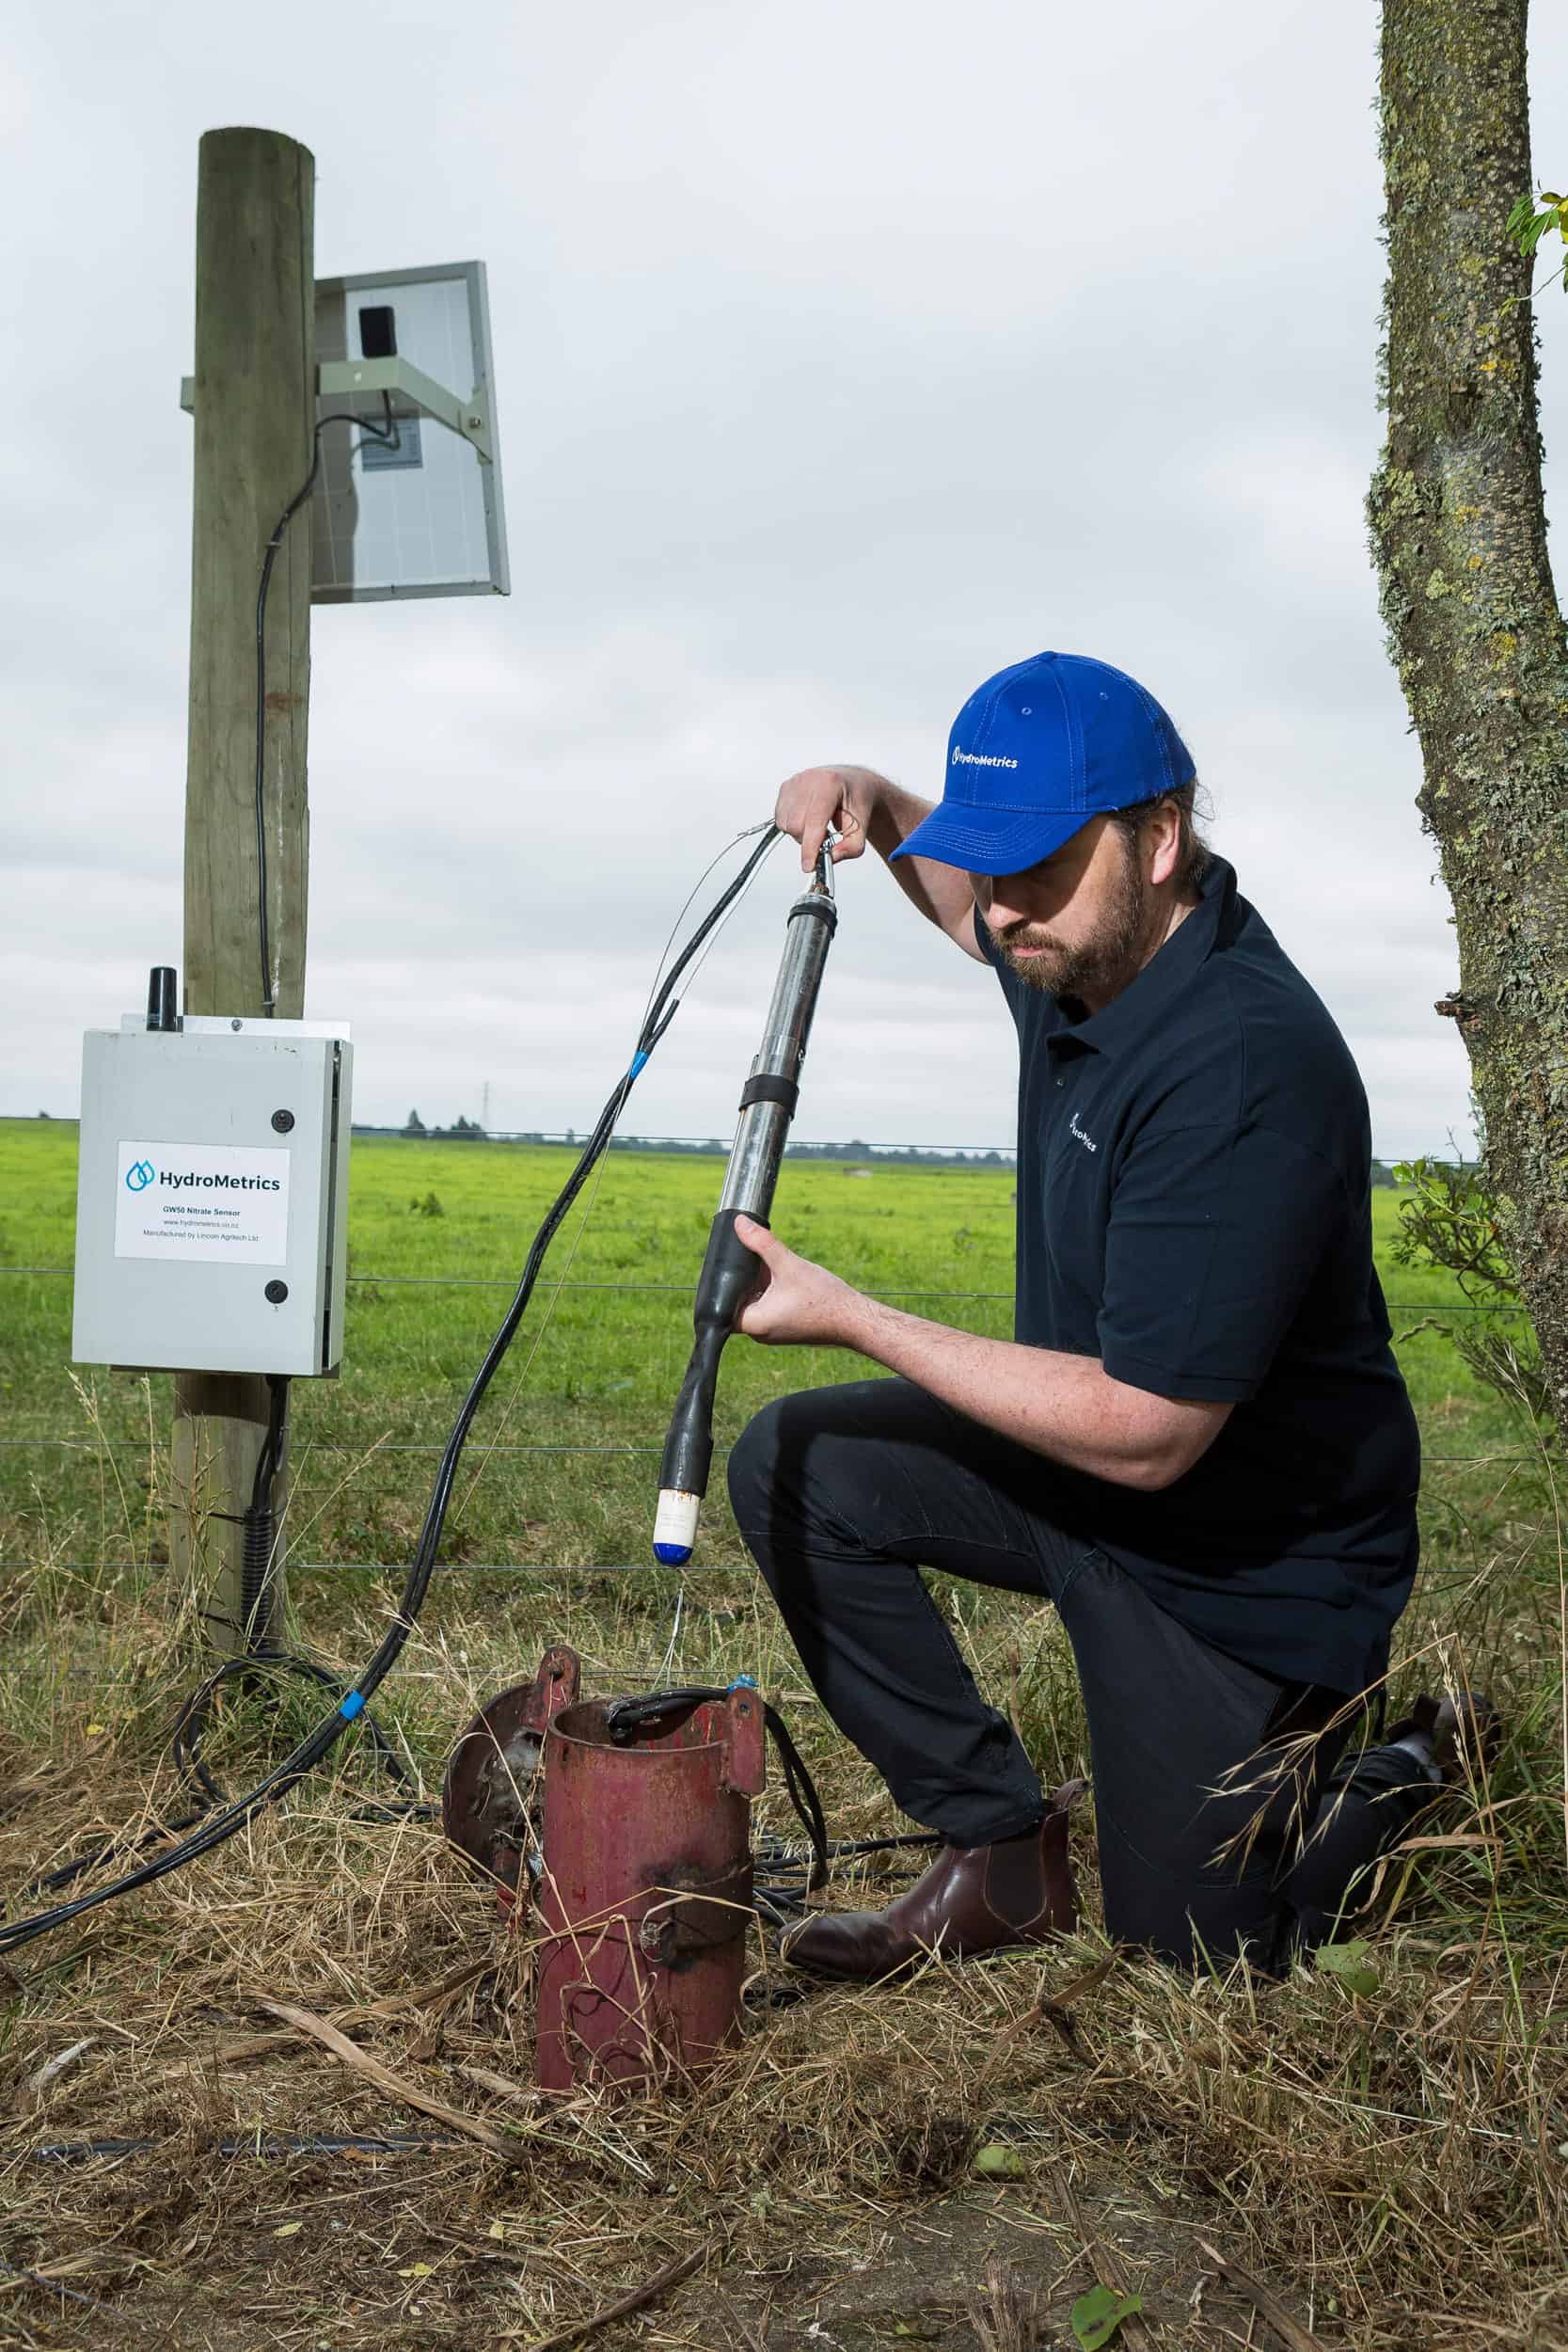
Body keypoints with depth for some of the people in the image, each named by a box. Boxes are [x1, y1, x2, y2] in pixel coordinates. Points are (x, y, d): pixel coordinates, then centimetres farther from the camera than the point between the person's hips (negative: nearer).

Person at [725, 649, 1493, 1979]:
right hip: (1085, 1451, 8)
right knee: (795, 1467, -7)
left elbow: (1147, 1434, -33)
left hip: (1246, 1563, -8)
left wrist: (844, 1313, -29)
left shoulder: (1243, 1069, -34)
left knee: (1194, 1968, 4)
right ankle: (1001, 1854, 4)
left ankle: (1409, 1774, 32)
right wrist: (877, 809, -2)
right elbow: (974, 901, 21)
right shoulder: (1081, 948, -6)